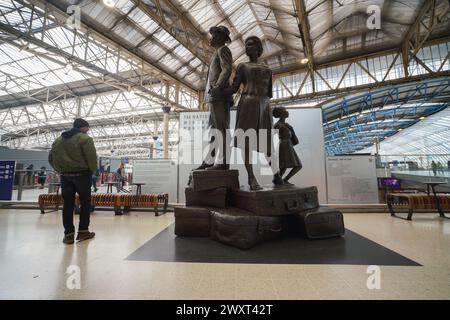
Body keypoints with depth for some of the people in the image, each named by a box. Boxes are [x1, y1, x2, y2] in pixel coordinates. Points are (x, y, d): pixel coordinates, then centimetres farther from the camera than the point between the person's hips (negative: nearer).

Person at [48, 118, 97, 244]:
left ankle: (68, 234, 11)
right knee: (85, 202, 5)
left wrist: (61, 170, 18)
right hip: (82, 174, -6)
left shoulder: (59, 140, 14)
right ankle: (83, 231, 9)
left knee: (68, 204, 7)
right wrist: (92, 171, 0)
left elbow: (51, 158, 15)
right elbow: (92, 157, -16)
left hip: (65, 175, 6)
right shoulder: (85, 139, -8)